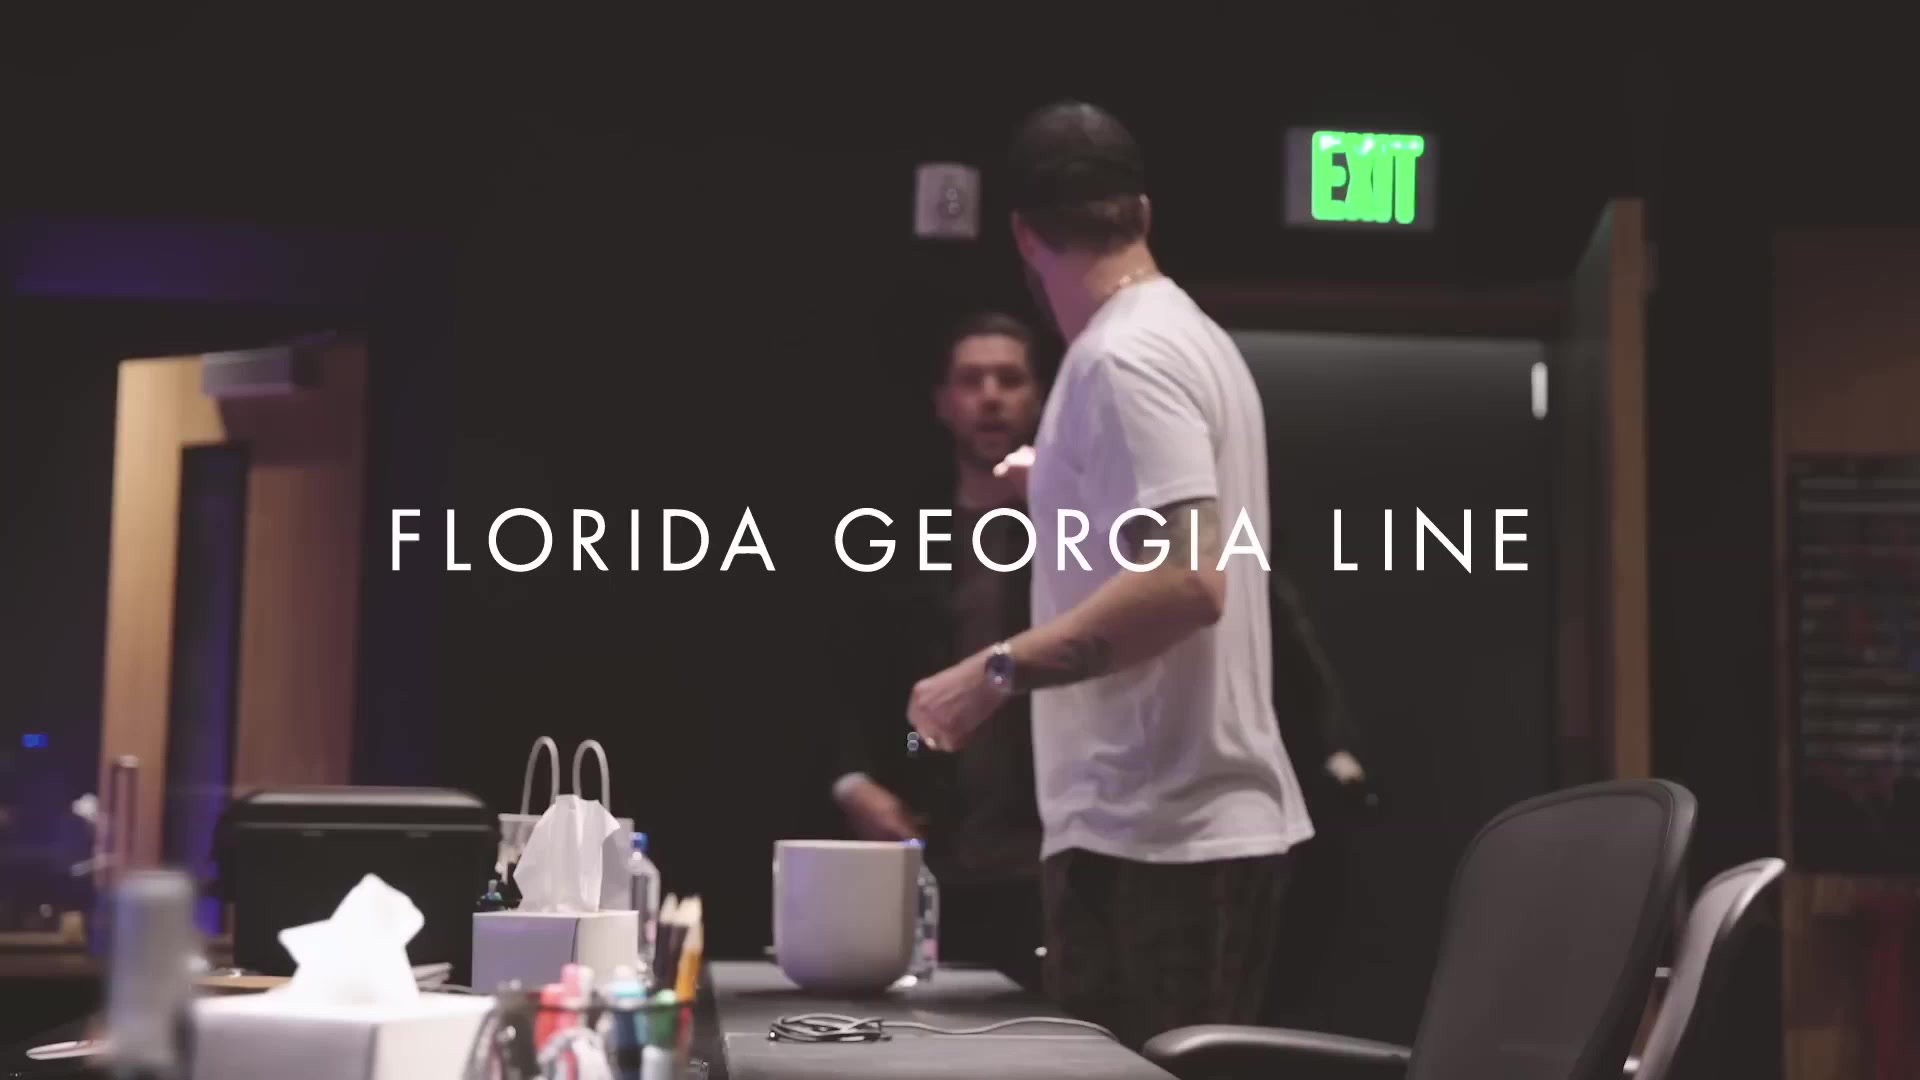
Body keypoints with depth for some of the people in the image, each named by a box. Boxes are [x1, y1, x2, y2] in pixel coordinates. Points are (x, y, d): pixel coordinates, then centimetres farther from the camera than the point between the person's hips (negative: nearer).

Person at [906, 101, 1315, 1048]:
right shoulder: (1193, 337, 16)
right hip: (1210, 817, 10)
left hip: (1148, 833, -10)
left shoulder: (1118, 359, -15)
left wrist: (998, 671, -22)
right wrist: (1063, 492, 38)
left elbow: (1187, 581, -26)